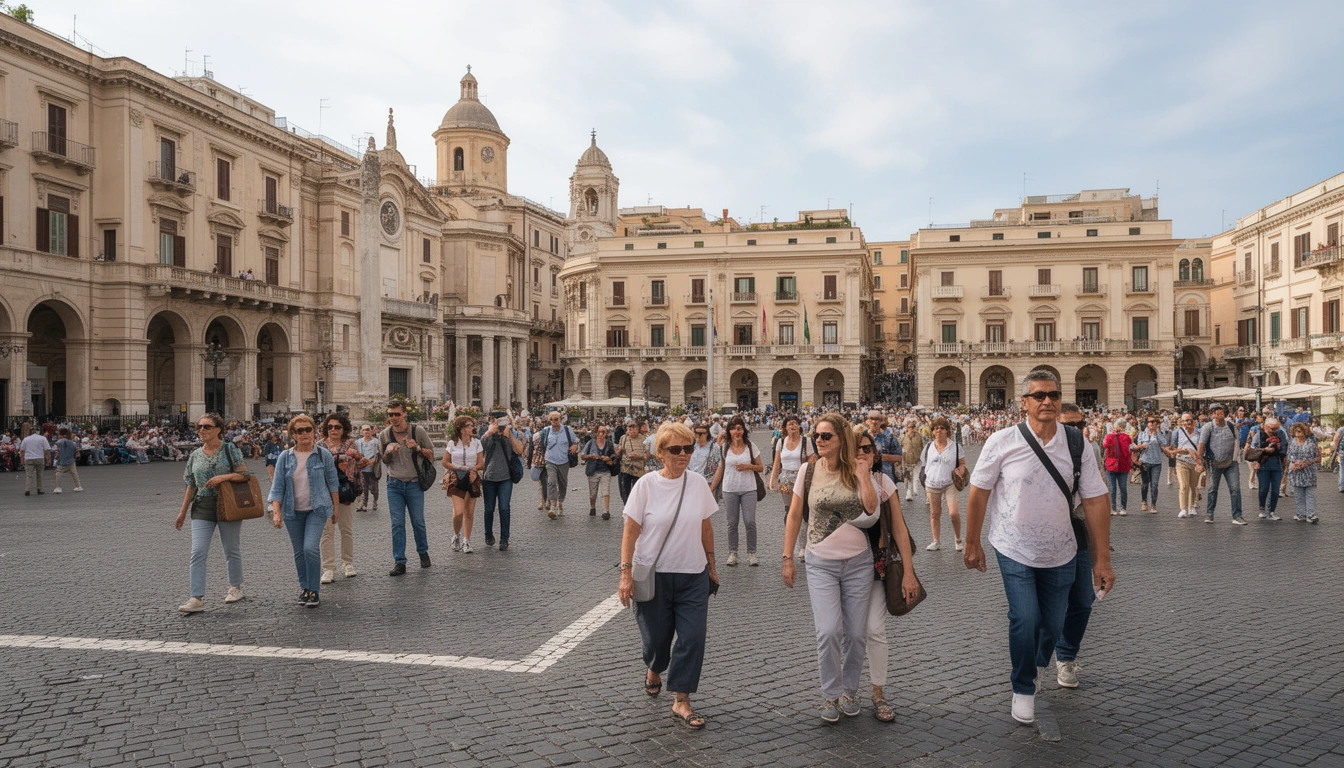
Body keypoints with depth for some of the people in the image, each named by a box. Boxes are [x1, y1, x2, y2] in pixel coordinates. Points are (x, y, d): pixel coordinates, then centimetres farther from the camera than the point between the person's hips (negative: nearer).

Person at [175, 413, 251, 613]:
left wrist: (223, 477, -21)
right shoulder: (195, 455, 10)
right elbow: (191, 486, 14)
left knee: (232, 550, 7)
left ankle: (235, 587, 27)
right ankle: (196, 599, -9)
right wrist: (183, 511, 11)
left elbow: (244, 474, -6)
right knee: (198, 552, -8)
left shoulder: (229, 449, -1)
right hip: (202, 508, 3)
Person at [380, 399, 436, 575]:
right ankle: (399, 563, 1)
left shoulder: (418, 431, -4)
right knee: (397, 524, -2)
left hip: (414, 483, -1)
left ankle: (423, 552, 29)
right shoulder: (384, 435, 3)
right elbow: (384, 461, 13)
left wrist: (418, 448, -16)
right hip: (394, 484, 1)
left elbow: (431, 455, 4)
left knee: (418, 522, 5)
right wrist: (388, 452, -10)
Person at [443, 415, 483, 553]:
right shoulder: (452, 443, 3)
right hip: (456, 480, -2)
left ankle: (466, 541, 12)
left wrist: (473, 469, -12)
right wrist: (458, 468, -8)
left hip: (472, 480, 2)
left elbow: (481, 464, 8)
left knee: (469, 513, 2)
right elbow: (445, 462, 6)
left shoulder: (476, 443, 7)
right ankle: (456, 536, 12)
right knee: (458, 512, -13)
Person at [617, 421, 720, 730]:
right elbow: (631, 531, -8)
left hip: (693, 575, 2)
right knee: (657, 636, 10)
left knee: (693, 637, -4)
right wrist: (626, 573, -13)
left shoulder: (698, 483, -1)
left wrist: (711, 565, 14)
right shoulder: (646, 485, -10)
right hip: (653, 574, -2)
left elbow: (706, 527, 9)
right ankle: (653, 670, 44)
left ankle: (681, 701, 11)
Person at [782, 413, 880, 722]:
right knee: (829, 631, -12)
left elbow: (872, 509, -17)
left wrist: (863, 473, -19)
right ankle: (831, 694, 9)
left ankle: (849, 690, 29)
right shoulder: (809, 471, -3)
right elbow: (794, 516, 5)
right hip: (821, 563, -1)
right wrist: (787, 558, 4)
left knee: (856, 634, 7)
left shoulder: (857, 470, -2)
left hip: (858, 562, 1)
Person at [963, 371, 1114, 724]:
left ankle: (1037, 667, 45)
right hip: (1015, 552, -3)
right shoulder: (1002, 442, -13)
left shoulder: (1077, 446, -7)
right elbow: (979, 493, -5)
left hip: (1060, 555, 3)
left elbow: (1096, 502, -6)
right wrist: (973, 544, 0)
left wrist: (1102, 559, -7)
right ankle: (1023, 690, 12)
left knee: (1053, 625, 13)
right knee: (1025, 620, -11)